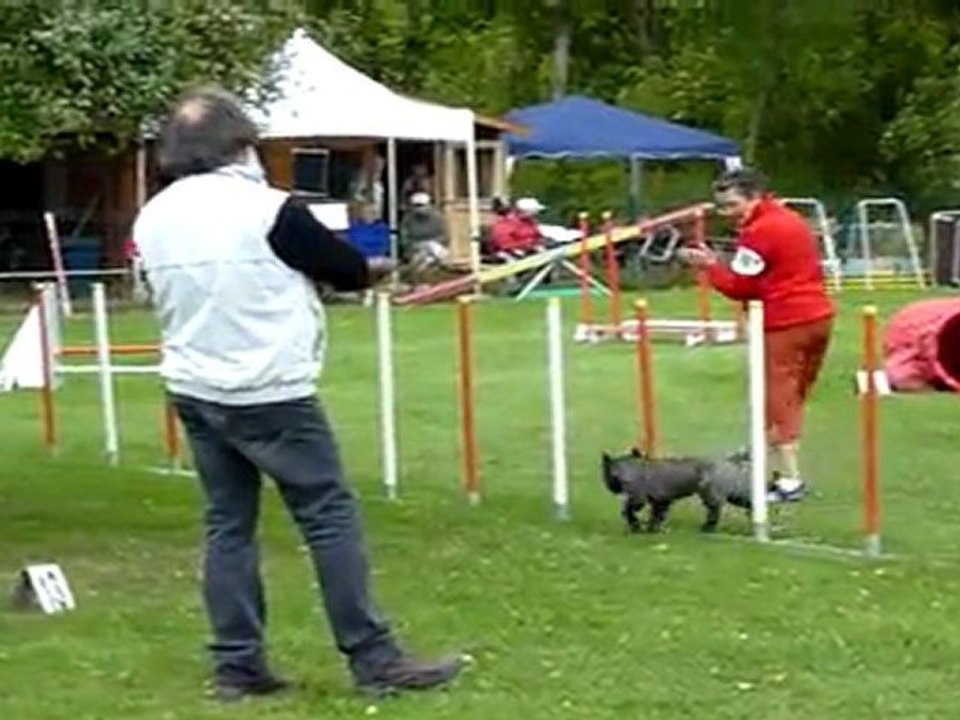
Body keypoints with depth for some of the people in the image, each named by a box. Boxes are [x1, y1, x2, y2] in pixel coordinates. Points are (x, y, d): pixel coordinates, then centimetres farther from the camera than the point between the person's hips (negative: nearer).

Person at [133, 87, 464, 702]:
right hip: (269, 394, -6)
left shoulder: (153, 218, 4)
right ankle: (375, 660, 4)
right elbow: (346, 269, -4)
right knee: (332, 518, 1)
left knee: (228, 524, 13)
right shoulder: (268, 209, -16)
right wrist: (382, 268, 19)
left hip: (195, 392, 7)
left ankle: (238, 666, 14)